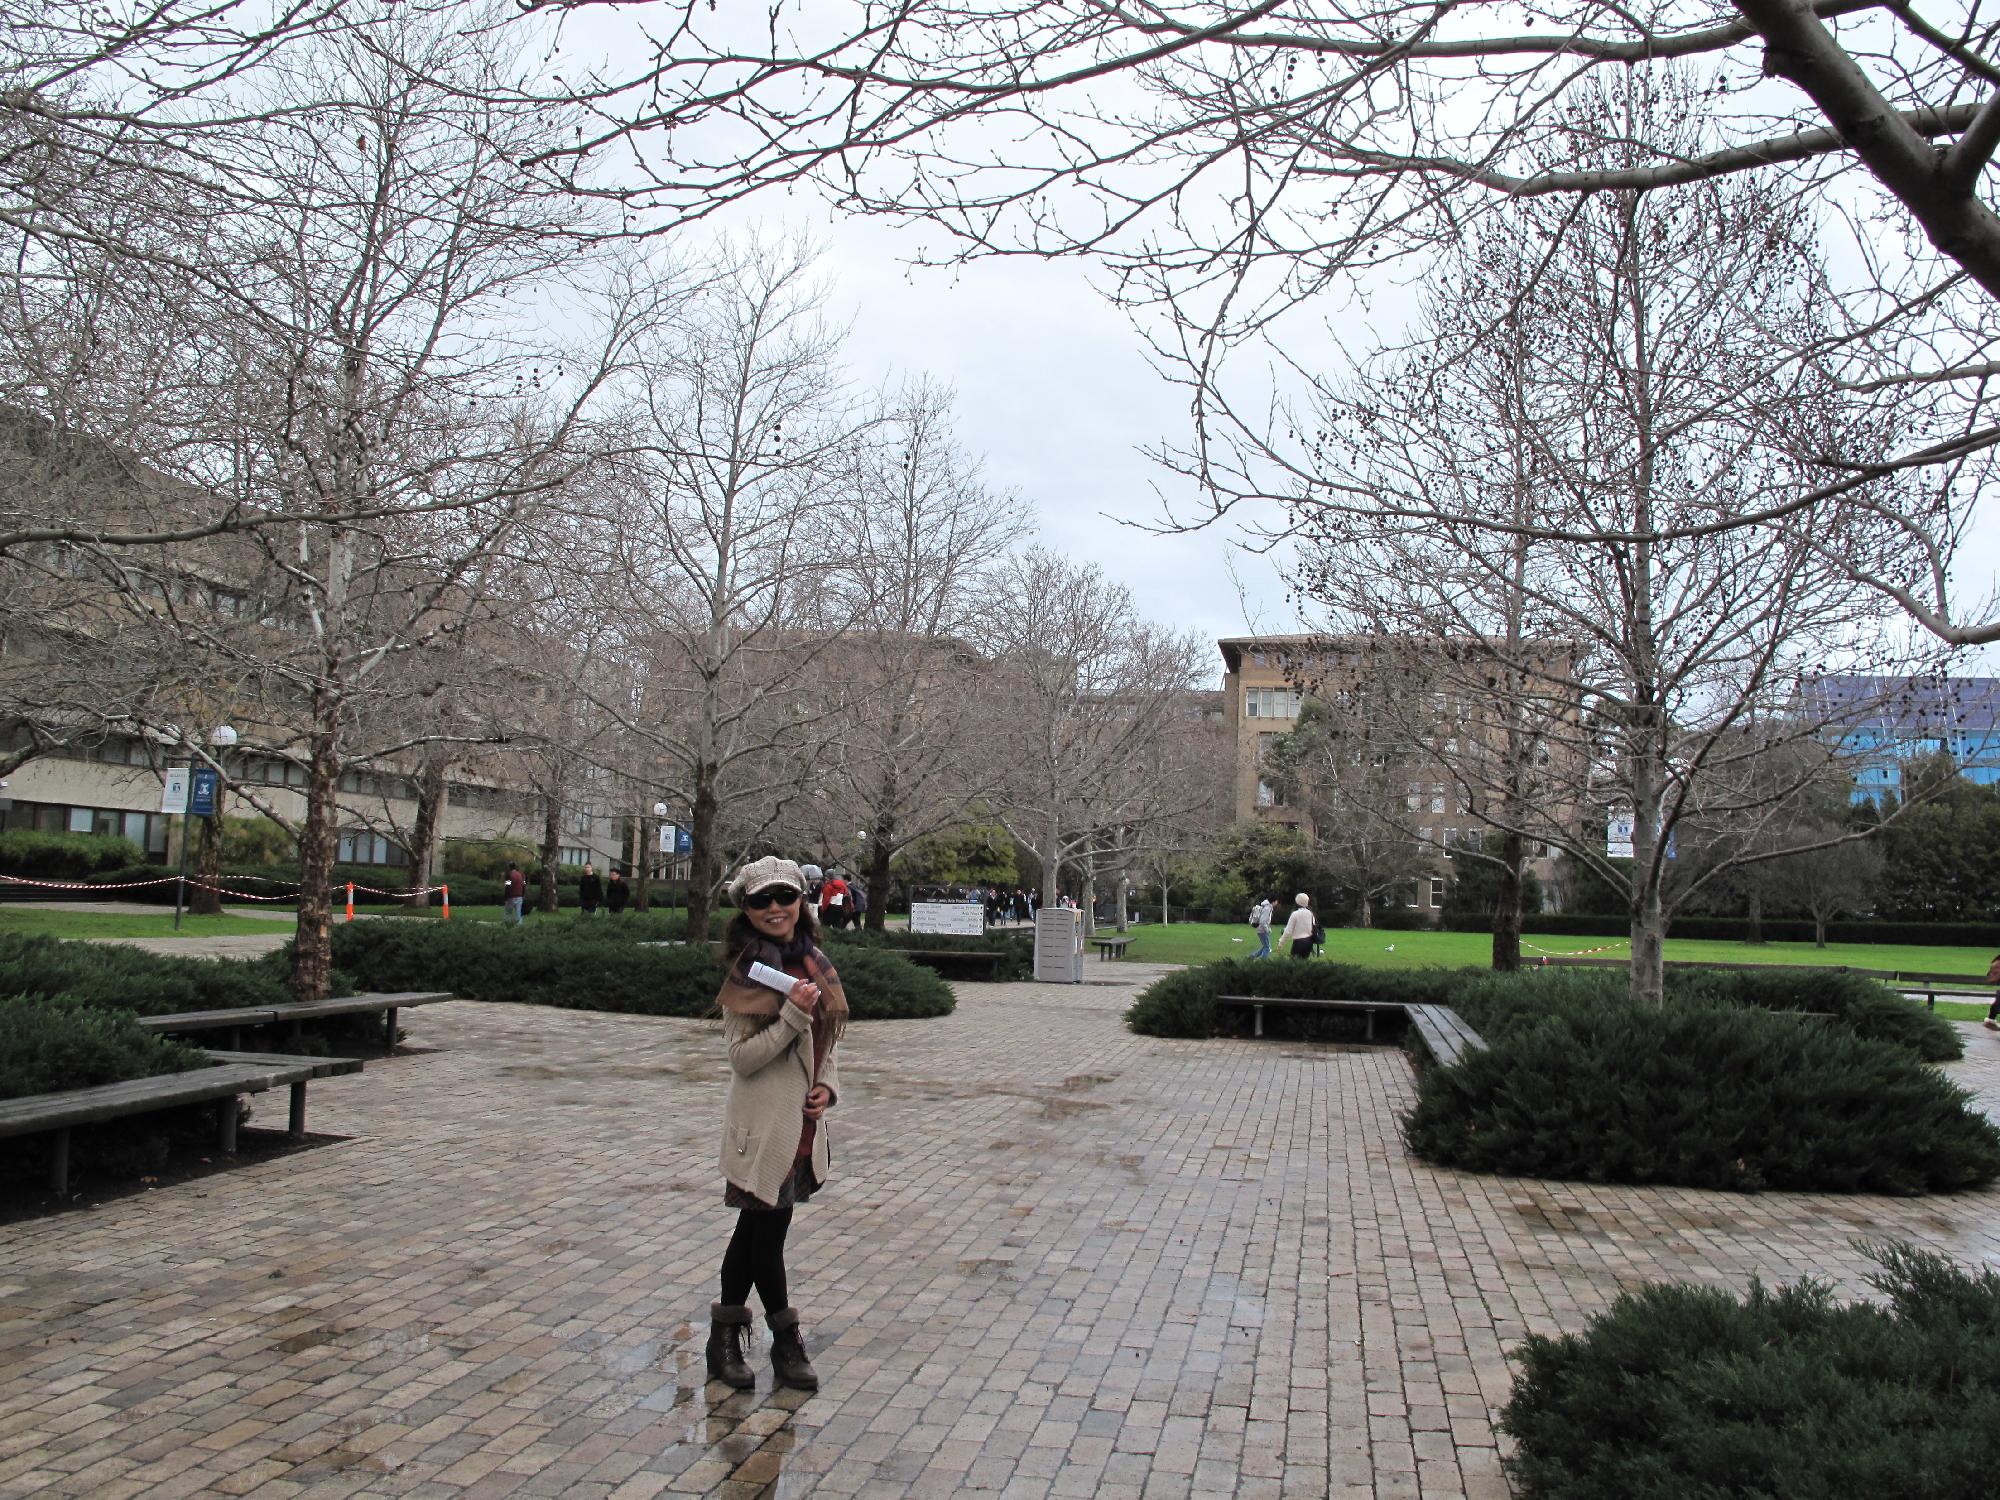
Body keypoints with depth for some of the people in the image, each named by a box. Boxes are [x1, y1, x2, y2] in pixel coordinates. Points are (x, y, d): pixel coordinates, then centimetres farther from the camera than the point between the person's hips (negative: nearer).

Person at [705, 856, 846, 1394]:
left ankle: (725, 1335, 30)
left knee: (756, 1227, 16)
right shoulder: (748, 970, -12)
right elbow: (742, 1057, -15)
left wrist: (827, 1085, 1)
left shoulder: (816, 963, 9)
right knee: (767, 1227, 3)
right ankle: (786, 1340, 21)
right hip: (764, 1122, -7)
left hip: (804, 1120, 7)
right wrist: (793, 1015, -24)